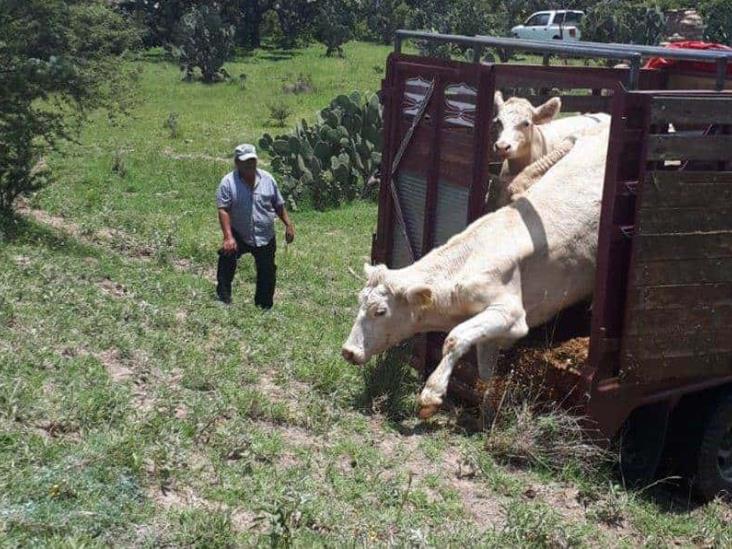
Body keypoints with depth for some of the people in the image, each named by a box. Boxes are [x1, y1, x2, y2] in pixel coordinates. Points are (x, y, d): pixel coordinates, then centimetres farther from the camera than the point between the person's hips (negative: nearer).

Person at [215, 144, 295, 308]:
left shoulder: (267, 179, 1)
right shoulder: (228, 182, -10)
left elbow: (279, 205, 12)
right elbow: (223, 210, -17)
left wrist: (288, 224, 4)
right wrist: (228, 237, -28)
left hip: (266, 238, 3)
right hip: (239, 237, -3)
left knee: (267, 274, 9)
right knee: (227, 257, -29)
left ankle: (264, 308, 26)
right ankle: (223, 297, -17)